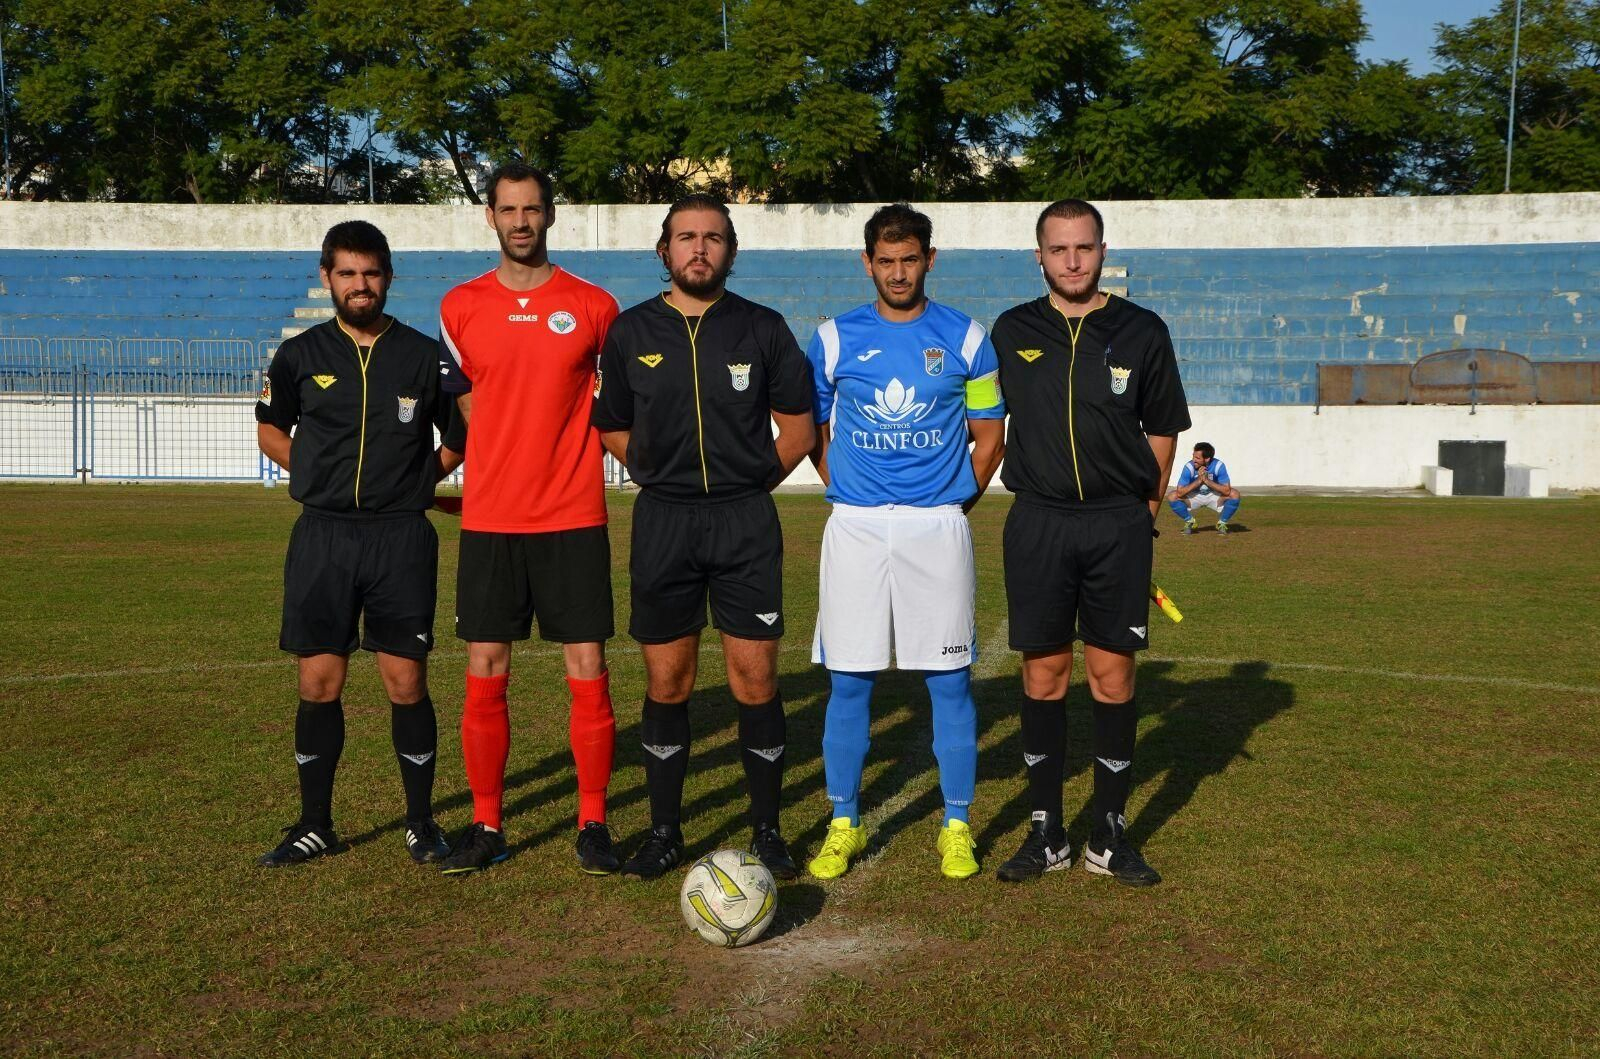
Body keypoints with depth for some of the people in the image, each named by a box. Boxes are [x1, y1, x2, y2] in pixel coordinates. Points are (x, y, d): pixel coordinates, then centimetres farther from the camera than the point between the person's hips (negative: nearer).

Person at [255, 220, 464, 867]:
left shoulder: (423, 354, 4)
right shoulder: (301, 354, 6)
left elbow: (461, 437, 13)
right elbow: (270, 430, 18)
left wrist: (417, 480, 2)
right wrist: (319, 476, 6)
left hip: (402, 536, -1)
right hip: (322, 535, 1)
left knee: (406, 683, -1)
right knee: (319, 682, 3)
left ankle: (421, 822, 13)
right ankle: (315, 824, 16)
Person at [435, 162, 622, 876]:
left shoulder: (593, 306, 3)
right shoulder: (460, 307, 7)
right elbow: (457, 409, 15)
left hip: (574, 520, -1)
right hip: (488, 520, 2)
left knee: (587, 674, -1)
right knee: (484, 678, 4)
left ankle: (592, 823, 11)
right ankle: (486, 826, 15)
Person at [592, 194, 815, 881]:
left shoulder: (763, 329, 3)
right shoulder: (631, 331, 6)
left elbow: (797, 426, 9)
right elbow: (611, 427, 15)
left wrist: (755, 477, 3)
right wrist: (661, 471, 7)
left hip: (746, 521, -1)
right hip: (662, 521, 1)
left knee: (756, 678, -1)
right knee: (667, 681, 5)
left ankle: (766, 830, 11)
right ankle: (664, 830, 16)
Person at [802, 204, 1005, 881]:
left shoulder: (965, 339, 4)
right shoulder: (835, 338, 5)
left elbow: (989, 436, 9)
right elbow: (811, 428, 13)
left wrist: (955, 505, 3)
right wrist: (847, 494, 5)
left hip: (938, 527, 0)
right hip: (855, 527, 1)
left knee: (949, 680, 2)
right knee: (848, 681, 3)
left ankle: (956, 826, 13)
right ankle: (843, 825, 14)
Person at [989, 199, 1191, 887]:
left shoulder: (1142, 332, 4)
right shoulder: (1011, 332, 6)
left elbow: (1163, 430, 11)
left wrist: (1142, 508, 6)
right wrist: (1036, 494, 9)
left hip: (1119, 525, 0)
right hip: (1038, 522, 1)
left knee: (1113, 674, 2)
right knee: (1043, 675, 3)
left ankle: (1110, 835, 11)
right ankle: (1045, 833, 12)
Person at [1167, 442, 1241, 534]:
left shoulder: (1218, 466, -24)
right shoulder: (1189, 467, -24)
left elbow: (1227, 491, -29)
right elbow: (1179, 493, -28)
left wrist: (1206, 480, -34)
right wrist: (1198, 480, -35)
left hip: (1213, 497, 0)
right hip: (1194, 497, 0)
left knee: (1234, 494, -28)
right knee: (1172, 497, -26)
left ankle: (1222, 523, -3)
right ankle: (1189, 521, 1)